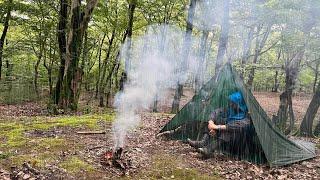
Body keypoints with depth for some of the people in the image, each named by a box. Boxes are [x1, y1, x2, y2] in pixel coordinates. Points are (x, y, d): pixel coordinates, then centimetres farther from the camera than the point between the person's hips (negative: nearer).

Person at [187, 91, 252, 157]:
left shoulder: (246, 117, -17)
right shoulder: (229, 110, 4)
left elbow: (238, 126, -35)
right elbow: (215, 112, 0)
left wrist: (219, 127, -37)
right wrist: (211, 122, -20)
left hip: (235, 142, -6)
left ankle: (210, 150, -40)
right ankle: (203, 142, -24)